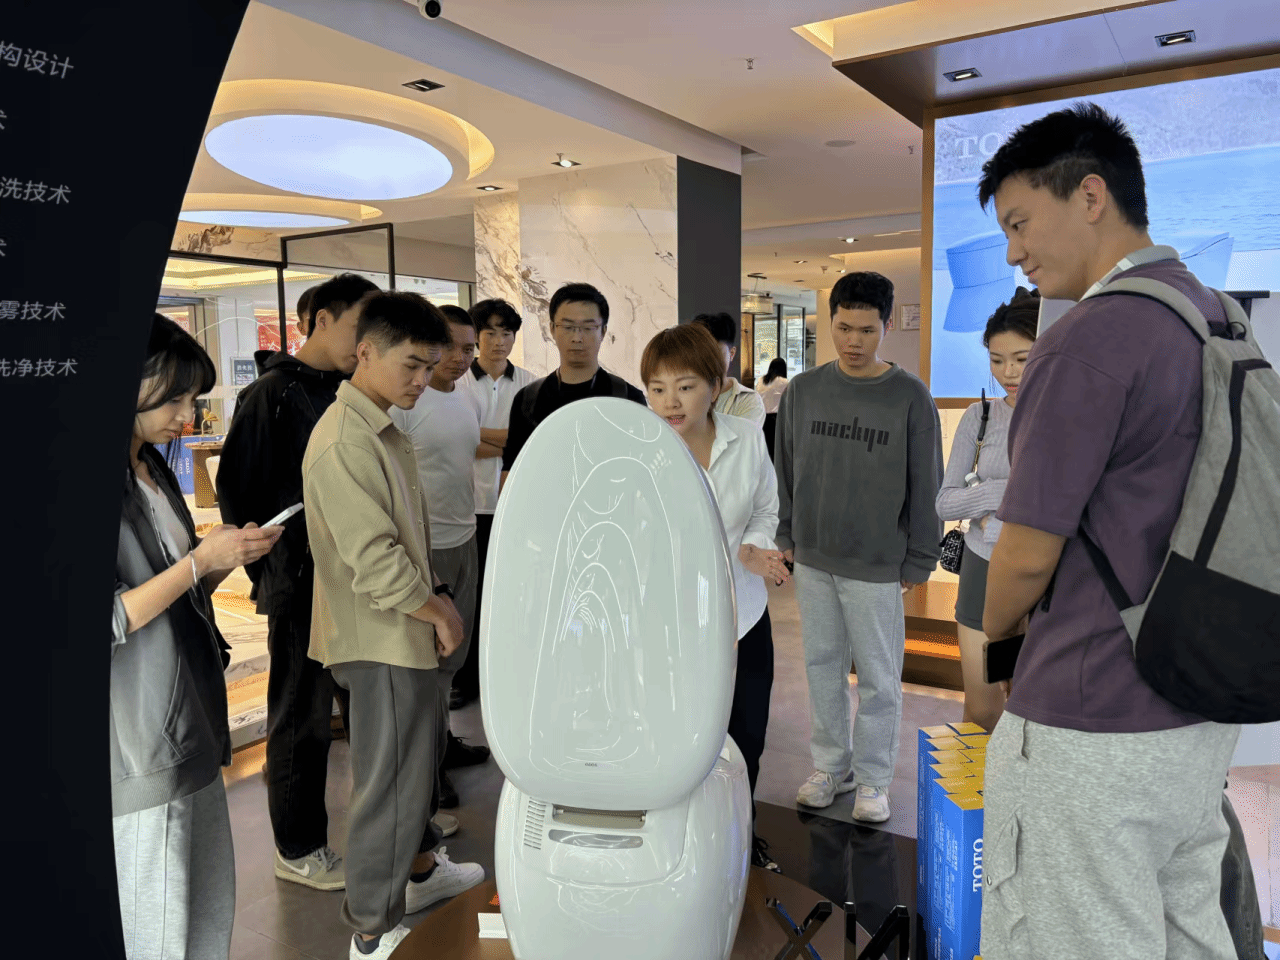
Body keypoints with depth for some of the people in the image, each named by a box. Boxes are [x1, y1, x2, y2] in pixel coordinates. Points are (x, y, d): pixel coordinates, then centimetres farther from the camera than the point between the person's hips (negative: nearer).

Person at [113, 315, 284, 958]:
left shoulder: (152, 471, 11)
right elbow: (107, 621, -22)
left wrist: (230, 556, -1)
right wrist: (201, 560, -19)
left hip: (190, 723, 9)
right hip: (140, 741, -8)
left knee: (210, 900, 19)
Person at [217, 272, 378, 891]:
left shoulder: (348, 393, 9)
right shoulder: (273, 394, -11)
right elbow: (236, 490, -11)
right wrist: (270, 572, -10)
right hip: (301, 584, -7)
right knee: (302, 716, 7)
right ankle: (297, 850, 24)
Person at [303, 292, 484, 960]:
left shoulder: (383, 430, 11)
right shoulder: (345, 441, -21)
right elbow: (374, 561, -25)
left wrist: (434, 599, 8)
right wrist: (437, 609, -12)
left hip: (404, 628, 10)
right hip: (379, 638, -10)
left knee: (423, 748, 23)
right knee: (391, 779, 2)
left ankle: (420, 867, 44)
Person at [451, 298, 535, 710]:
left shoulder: (529, 383, 3)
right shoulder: (457, 382, -1)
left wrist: (479, 435, -13)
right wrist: (508, 442, -15)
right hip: (472, 502, -1)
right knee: (469, 592, 7)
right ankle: (466, 678, 21)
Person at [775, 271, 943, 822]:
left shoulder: (909, 396, -6)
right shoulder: (803, 390, 3)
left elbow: (925, 485, -3)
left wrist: (919, 560, -3)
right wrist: (786, 536, 9)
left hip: (877, 565, -3)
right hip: (812, 559, 4)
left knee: (878, 676, 7)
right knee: (822, 665, 14)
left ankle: (873, 778, 24)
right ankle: (832, 765, 31)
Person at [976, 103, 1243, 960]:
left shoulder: (1088, 342, -20)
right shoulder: (1224, 323, 9)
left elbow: (1029, 555, -17)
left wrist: (995, 628, 5)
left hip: (1091, 729, -9)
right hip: (1205, 712, 9)